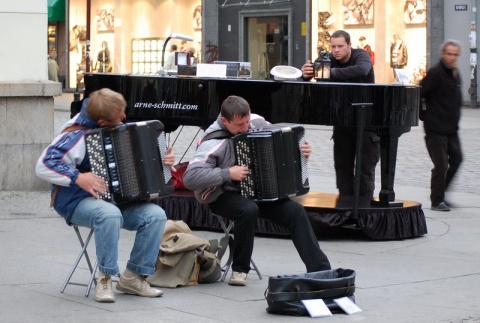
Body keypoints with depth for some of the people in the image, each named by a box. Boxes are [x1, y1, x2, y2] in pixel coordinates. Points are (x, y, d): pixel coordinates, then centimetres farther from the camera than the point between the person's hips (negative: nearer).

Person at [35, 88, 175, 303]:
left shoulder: (119, 130, 6)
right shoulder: (77, 136, -17)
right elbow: (43, 166, -25)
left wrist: (163, 159, 5)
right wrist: (78, 178, -32)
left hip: (118, 199, 7)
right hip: (78, 202, -7)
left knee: (156, 215, -17)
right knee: (109, 214, -40)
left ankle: (132, 277, -6)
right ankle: (105, 279, -23)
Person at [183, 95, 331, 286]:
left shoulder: (257, 122, -6)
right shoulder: (214, 142, -24)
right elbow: (190, 178, -34)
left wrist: (299, 150, -2)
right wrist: (228, 174, -32)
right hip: (222, 196, -6)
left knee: (295, 211, -11)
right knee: (249, 210, -36)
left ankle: (320, 270, -7)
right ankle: (239, 269, -16)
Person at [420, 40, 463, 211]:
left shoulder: (455, 74, 13)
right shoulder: (435, 73, -14)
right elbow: (418, 95, -17)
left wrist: (454, 119, 15)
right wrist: (424, 115, -11)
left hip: (451, 127, 9)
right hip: (436, 128, -8)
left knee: (456, 159, 12)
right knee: (441, 164, -5)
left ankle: (440, 193, 23)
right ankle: (437, 201, 5)